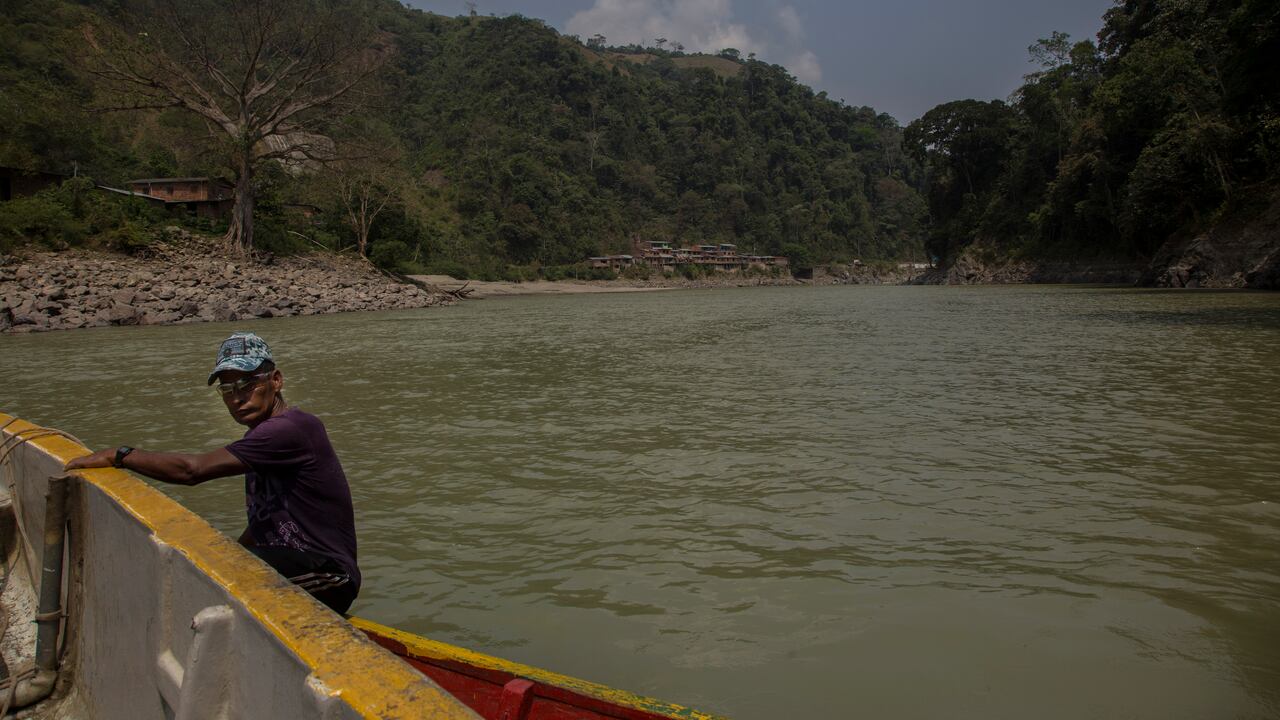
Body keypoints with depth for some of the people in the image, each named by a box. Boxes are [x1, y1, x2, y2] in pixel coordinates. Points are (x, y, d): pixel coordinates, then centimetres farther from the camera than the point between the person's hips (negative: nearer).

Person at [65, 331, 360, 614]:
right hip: (289, 566, 10)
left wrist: (119, 455, -9)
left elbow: (192, 469, -19)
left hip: (326, 578, -10)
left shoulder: (293, 428, -17)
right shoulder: (259, 440, 17)